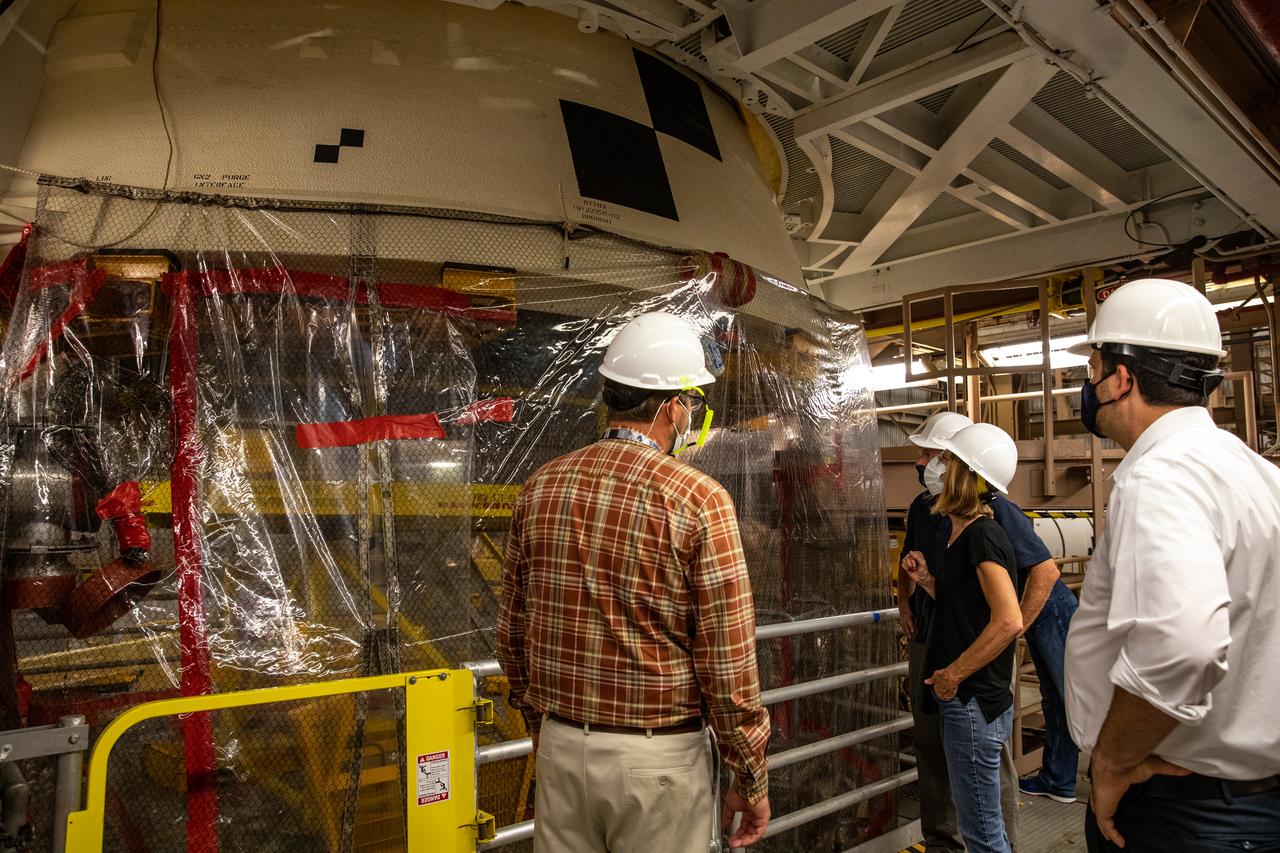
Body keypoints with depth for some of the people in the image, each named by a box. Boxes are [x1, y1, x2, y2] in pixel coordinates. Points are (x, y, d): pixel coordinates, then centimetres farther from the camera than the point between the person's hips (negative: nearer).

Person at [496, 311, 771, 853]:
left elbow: (512, 631, 6)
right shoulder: (698, 500, -16)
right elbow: (727, 661, -14)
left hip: (561, 747, 4)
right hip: (660, 754, -4)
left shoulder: (541, 487, -2)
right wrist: (751, 780, -1)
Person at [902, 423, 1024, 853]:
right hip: (964, 701, 10)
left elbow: (1009, 621, -26)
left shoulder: (982, 535, -17)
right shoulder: (963, 535, 12)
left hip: (974, 704, -10)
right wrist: (927, 580, 5)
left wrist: (953, 674, -21)